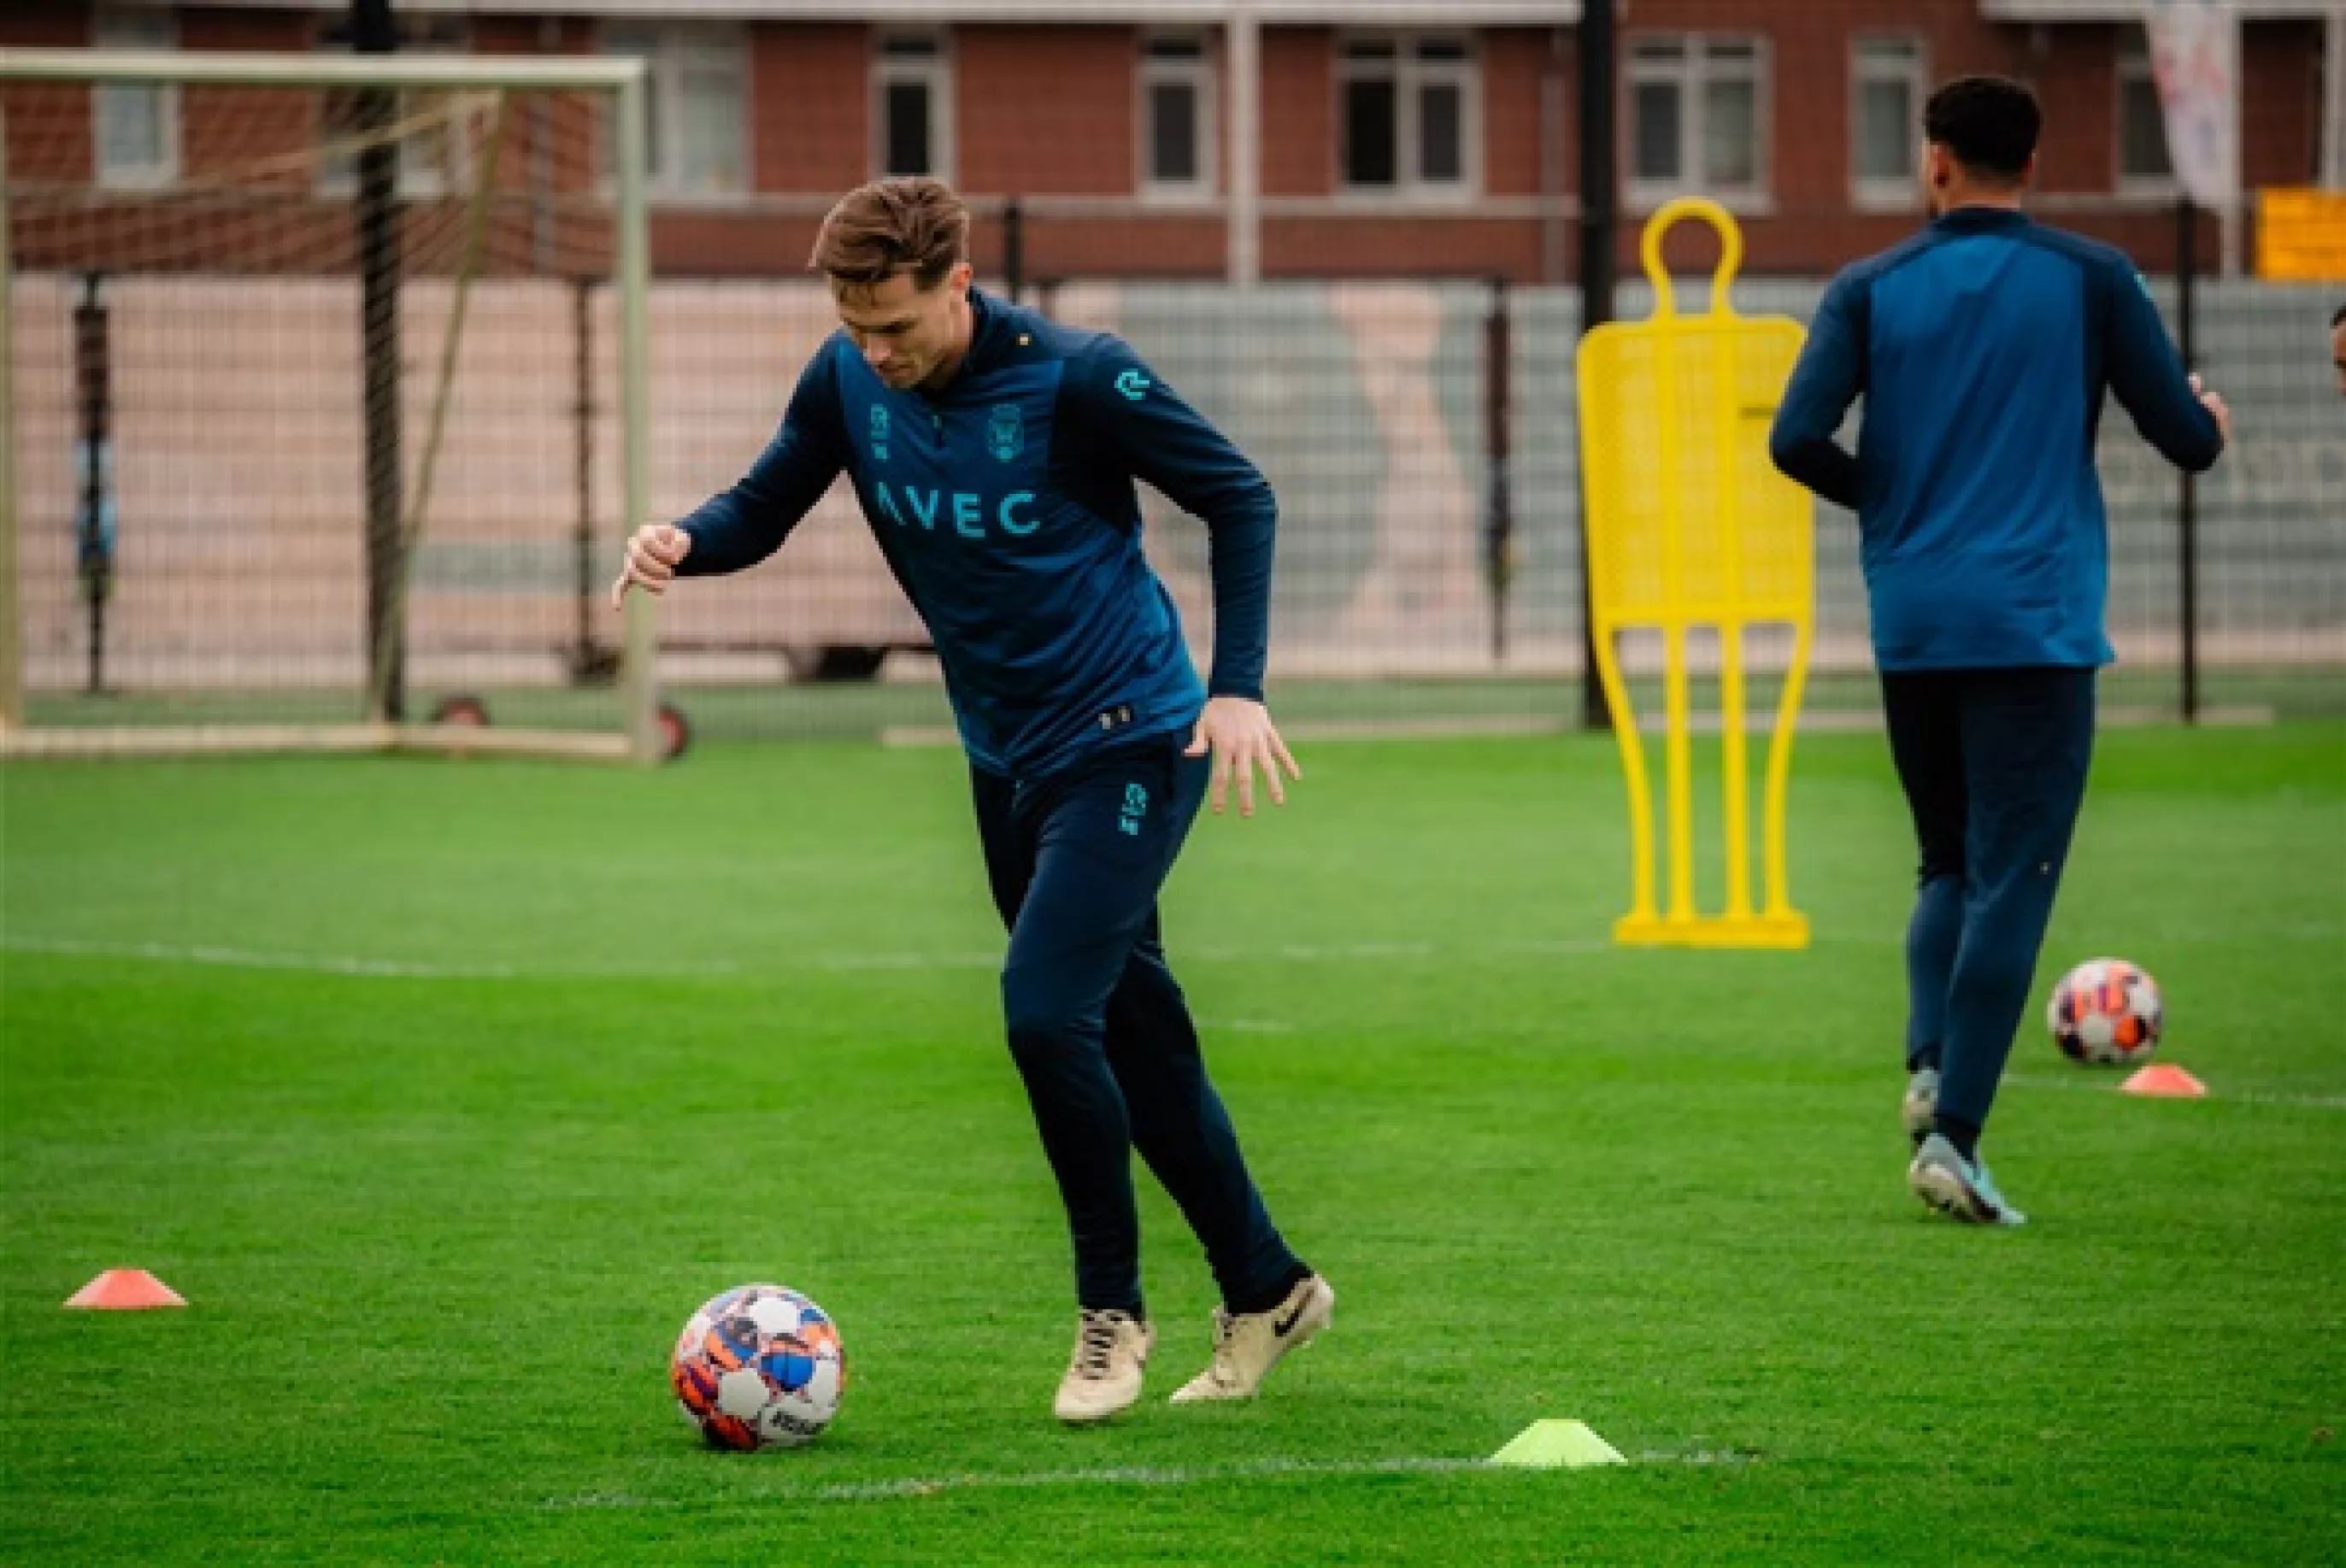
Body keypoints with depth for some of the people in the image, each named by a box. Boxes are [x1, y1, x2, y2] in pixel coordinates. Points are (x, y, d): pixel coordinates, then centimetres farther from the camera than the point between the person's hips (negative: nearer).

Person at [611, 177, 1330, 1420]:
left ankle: (1111, 1311, -1)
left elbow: (1239, 500, -10)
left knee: (1046, 1012, -19)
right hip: (1008, 758, 7)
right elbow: (764, 508, 4)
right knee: (1132, 1033, 13)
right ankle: (1267, 1292, 27)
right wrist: (685, 543, -19)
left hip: (1128, 745, -7)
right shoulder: (848, 383, -5)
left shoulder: (1077, 378, -20)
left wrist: (1237, 687, -16)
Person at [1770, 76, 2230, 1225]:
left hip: (1911, 630, 3)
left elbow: (1797, 442, -7)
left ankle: (1929, 1061, -5)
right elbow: (2188, 441, 1)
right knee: (2010, 882, -3)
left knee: (1950, 866, 18)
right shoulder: (2091, 281, 0)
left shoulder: (1870, 291, 4)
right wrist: (2212, 420, 25)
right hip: (2036, 628, -3)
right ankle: (1952, 1132, -13)